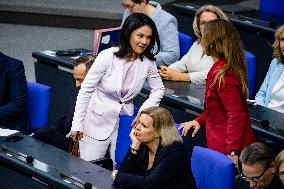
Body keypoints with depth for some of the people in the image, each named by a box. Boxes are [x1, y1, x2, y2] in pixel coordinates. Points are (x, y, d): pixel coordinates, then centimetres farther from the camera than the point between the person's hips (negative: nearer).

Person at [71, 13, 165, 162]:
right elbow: (85, 90, -11)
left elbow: (158, 89, 11)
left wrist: (144, 110, -5)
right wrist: (77, 125, -11)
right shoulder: (108, 56, -17)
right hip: (98, 121, -3)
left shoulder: (148, 63, -8)